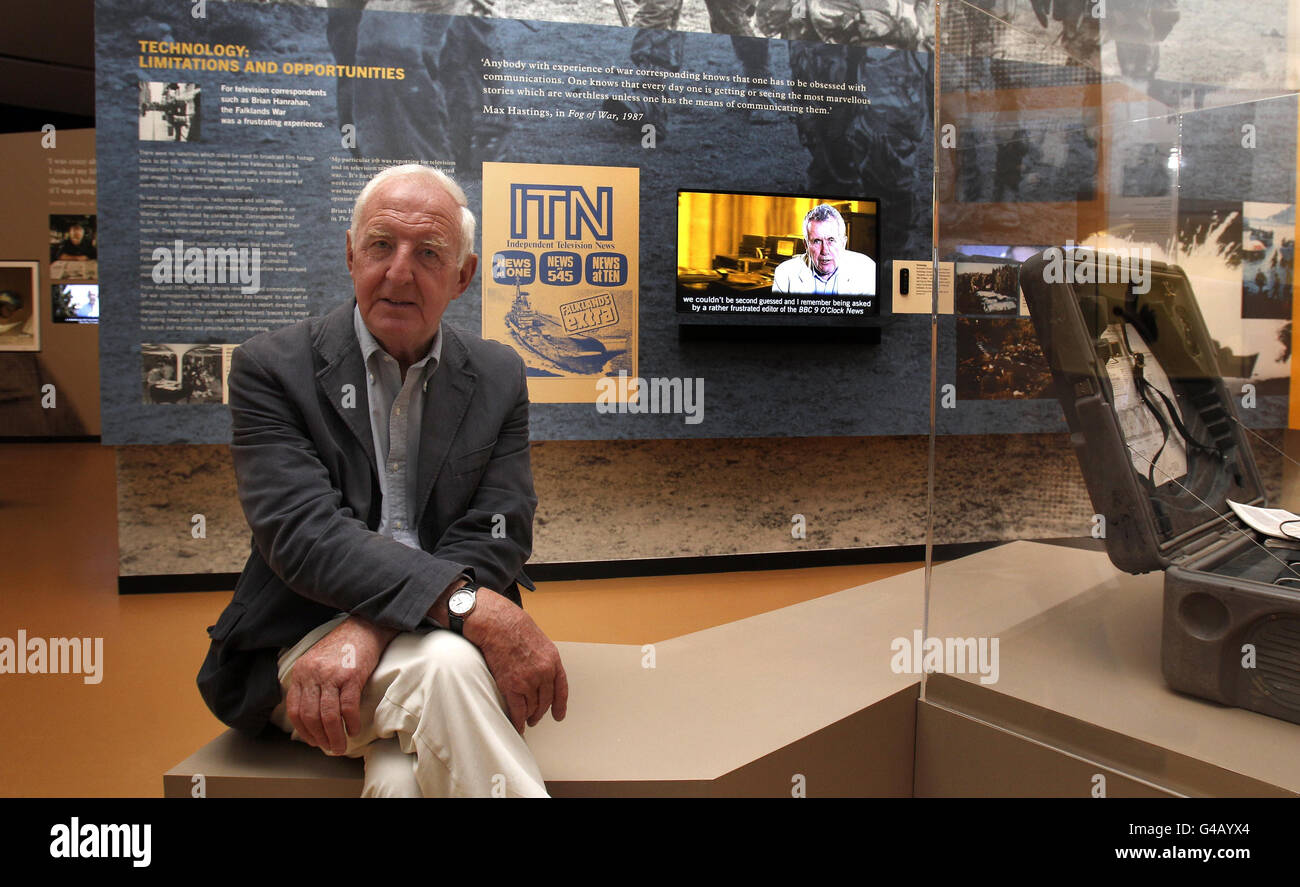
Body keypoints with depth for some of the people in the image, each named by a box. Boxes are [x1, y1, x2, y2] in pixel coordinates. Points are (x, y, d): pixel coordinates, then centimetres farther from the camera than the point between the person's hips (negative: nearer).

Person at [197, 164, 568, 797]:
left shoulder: (499, 377, 7)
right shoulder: (271, 367, 0)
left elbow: (493, 540, -3)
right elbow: (304, 532, -15)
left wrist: (367, 631, -20)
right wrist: (467, 603, -29)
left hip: (444, 636, 1)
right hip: (303, 640, -1)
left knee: (407, 779, -32)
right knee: (445, 666, -32)